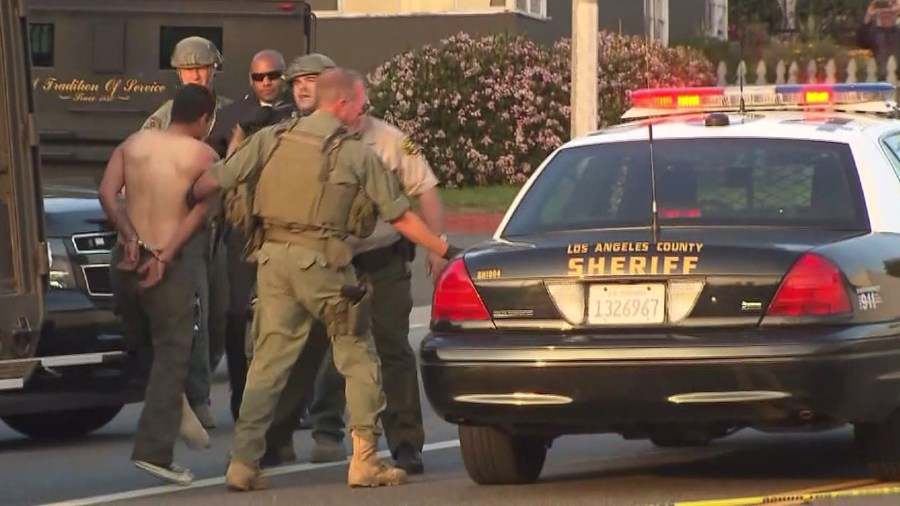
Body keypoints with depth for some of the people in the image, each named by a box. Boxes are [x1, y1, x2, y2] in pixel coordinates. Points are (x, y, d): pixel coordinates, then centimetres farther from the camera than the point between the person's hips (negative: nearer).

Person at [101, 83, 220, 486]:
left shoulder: (133, 144, 10)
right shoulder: (202, 155, -1)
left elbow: (107, 193, -4)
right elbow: (199, 210, -13)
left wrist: (131, 237, -10)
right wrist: (166, 256, -17)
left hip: (128, 258, 4)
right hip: (168, 264, -4)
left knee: (144, 344, 24)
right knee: (170, 354, 1)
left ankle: (175, 408, 13)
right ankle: (154, 450, -6)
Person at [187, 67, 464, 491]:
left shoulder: (273, 139, 7)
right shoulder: (356, 154, -2)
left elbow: (214, 179, 6)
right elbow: (399, 216, 2)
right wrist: (443, 249, 13)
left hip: (273, 257, 4)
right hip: (321, 260, -4)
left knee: (269, 357, 8)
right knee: (358, 358, 8)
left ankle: (243, 461, 3)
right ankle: (364, 460, 6)